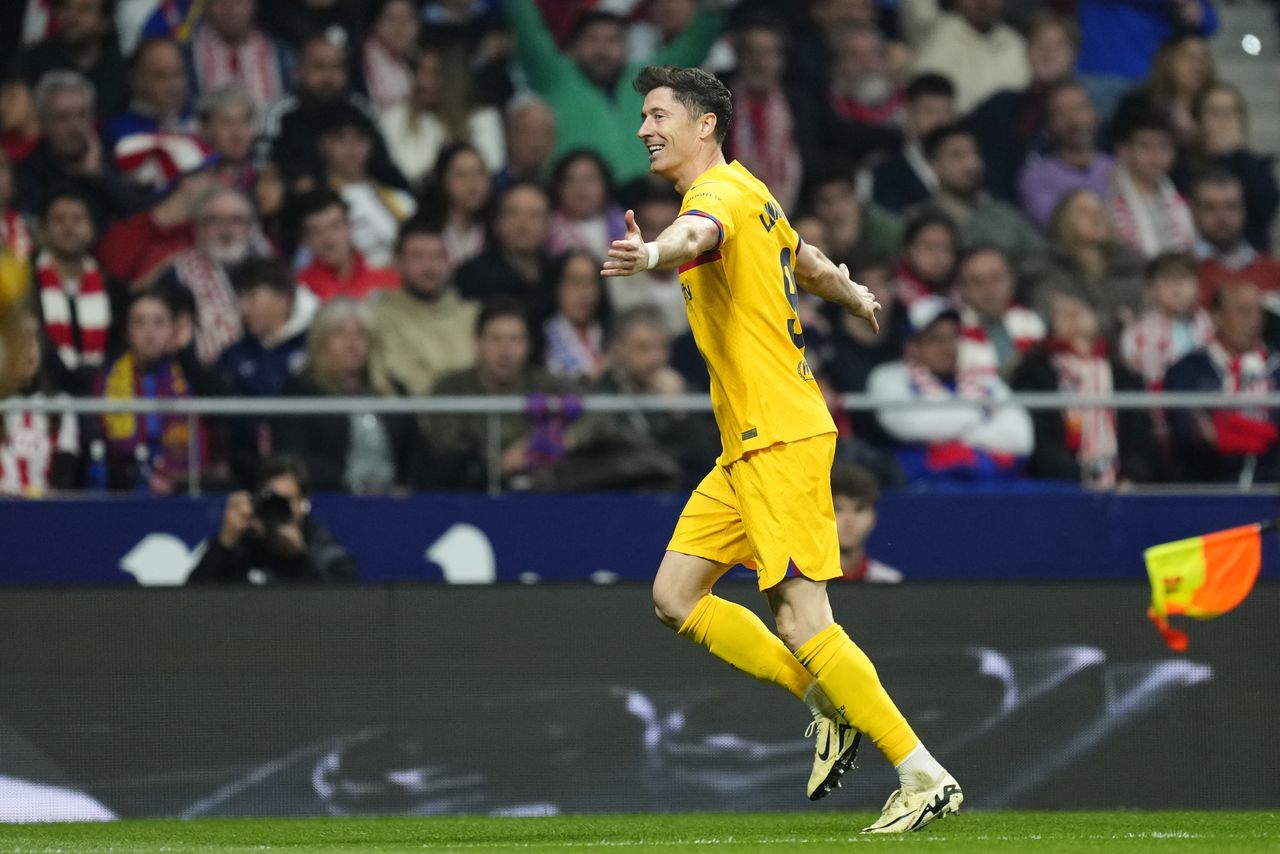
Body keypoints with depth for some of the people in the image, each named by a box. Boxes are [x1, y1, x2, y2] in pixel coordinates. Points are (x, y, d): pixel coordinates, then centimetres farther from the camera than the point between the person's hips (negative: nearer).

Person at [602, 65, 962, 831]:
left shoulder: (724, 192, -13)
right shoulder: (750, 196, 16)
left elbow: (700, 234, -39)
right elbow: (810, 263, 34)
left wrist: (654, 253, -62)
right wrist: (855, 296, 56)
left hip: (781, 441, -10)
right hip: (747, 449, 10)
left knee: (802, 624, -12)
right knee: (676, 597, 6)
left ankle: (925, 777, -7)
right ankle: (830, 704, 13)